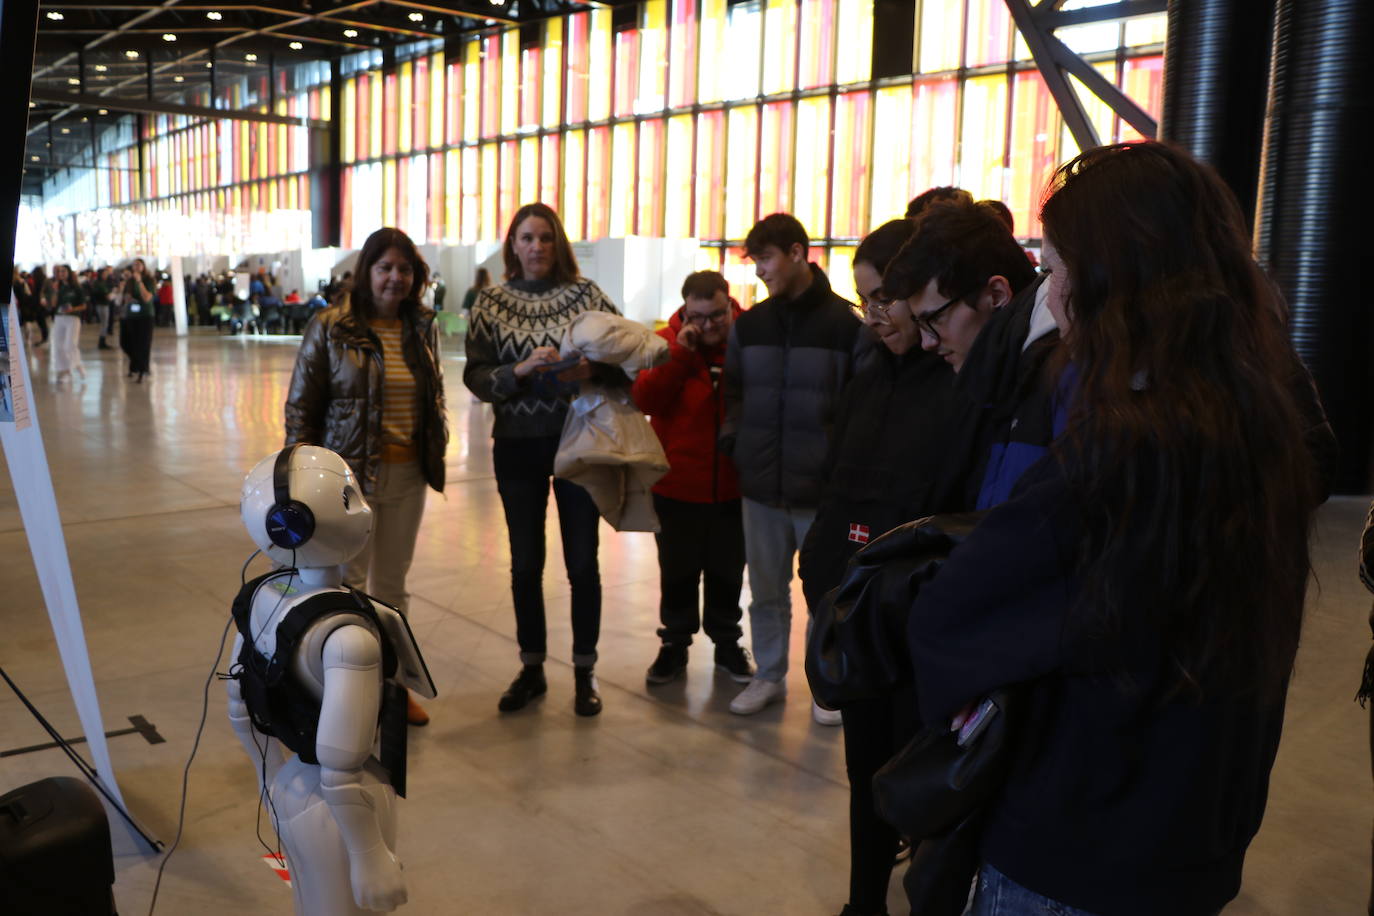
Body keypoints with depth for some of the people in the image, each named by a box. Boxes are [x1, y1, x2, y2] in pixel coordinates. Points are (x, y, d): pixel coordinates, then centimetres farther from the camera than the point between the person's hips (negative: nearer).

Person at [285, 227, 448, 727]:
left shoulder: (422, 327, 7)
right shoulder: (330, 328, -7)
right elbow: (300, 406, -5)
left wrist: (438, 443, 9)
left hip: (408, 476, 4)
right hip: (350, 474, -4)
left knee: (392, 583, 15)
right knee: (348, 584, 4)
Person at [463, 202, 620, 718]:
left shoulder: (585, 294, -1)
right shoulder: (491, 303, 2)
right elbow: (475, 376, -4)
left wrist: (591, 370, -22)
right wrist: (521, 371, -21)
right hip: (517, 445, 1)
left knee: (582, 561, 4)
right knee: (525, 563, 10)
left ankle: (584, 672, 20)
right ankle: (531, 669, 26)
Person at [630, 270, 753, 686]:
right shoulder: (667, 342, -5)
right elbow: (645, 401, -17)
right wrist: (679, 353, -22)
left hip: (733, 487, 0)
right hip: (677, 485, 0)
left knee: (728, 571, 16)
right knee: (677, 572, 14)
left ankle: (727, 642, 34)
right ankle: (675, 643, 30)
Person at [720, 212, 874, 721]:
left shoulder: (846, 323, -6)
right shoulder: (749, 324, 7)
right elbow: (733, 390, 17)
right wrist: (733, 438, 4)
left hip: (822, 487, -4)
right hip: (761, 483, 4)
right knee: (766, 589, 14)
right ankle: (769, 675, 29)